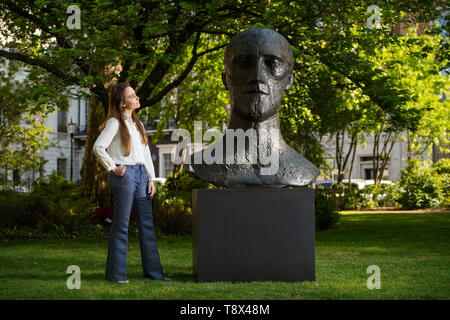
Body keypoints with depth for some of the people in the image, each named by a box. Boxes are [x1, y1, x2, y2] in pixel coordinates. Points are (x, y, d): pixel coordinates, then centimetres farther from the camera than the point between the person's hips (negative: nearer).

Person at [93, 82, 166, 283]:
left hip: (141, 175, 7)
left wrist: (151, 178, 11)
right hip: (124, 175, -7)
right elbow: (98, 147, -14)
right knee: (121, 224, -4)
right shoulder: (115, 123, -6)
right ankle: (116, 273, 2)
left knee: (147, 224, 7)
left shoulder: (137, 123, 17)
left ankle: (153, 271, 12)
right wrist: (112, 168, -10)